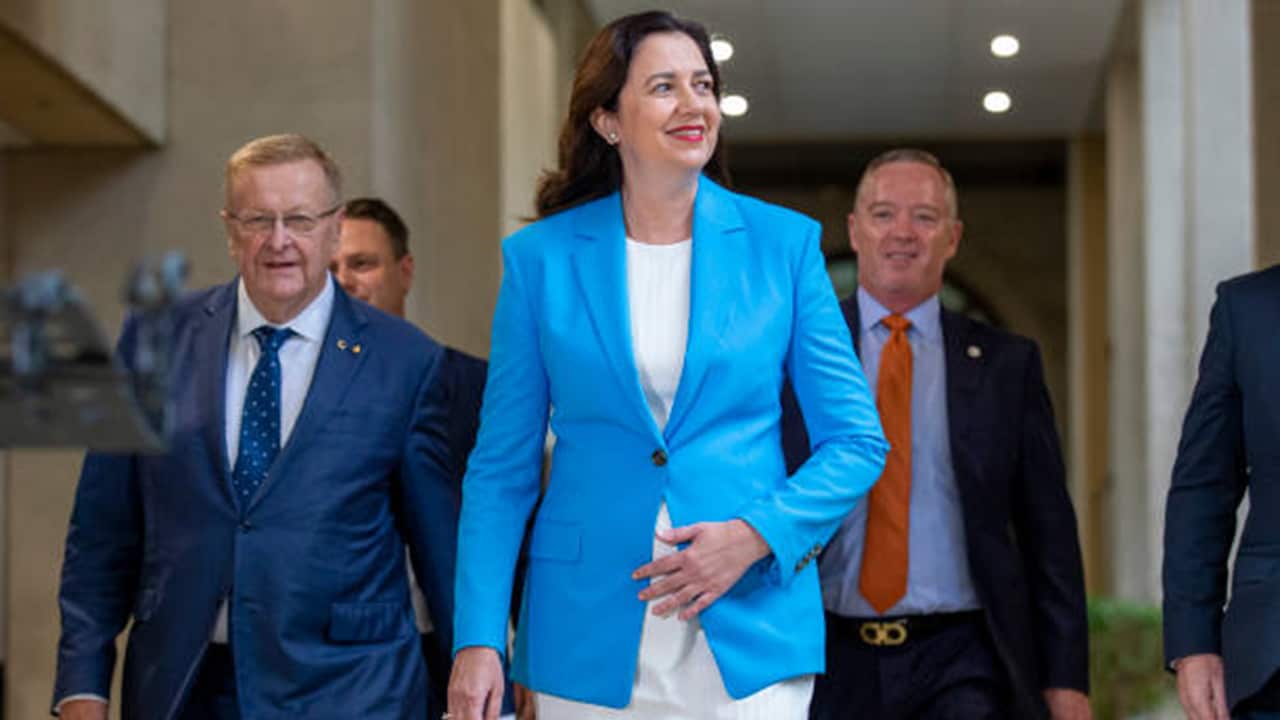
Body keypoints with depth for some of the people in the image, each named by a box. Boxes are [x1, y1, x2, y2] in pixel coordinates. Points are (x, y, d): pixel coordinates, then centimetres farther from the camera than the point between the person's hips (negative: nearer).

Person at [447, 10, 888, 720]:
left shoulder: (783, 243, 3)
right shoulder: (540, 257, 2)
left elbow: (856, 440, 5)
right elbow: (502, 469, 4)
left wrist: (755, 536, -11)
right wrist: (478, 639, -5)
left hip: (750, 632, 0)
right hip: (588, 634, 0)